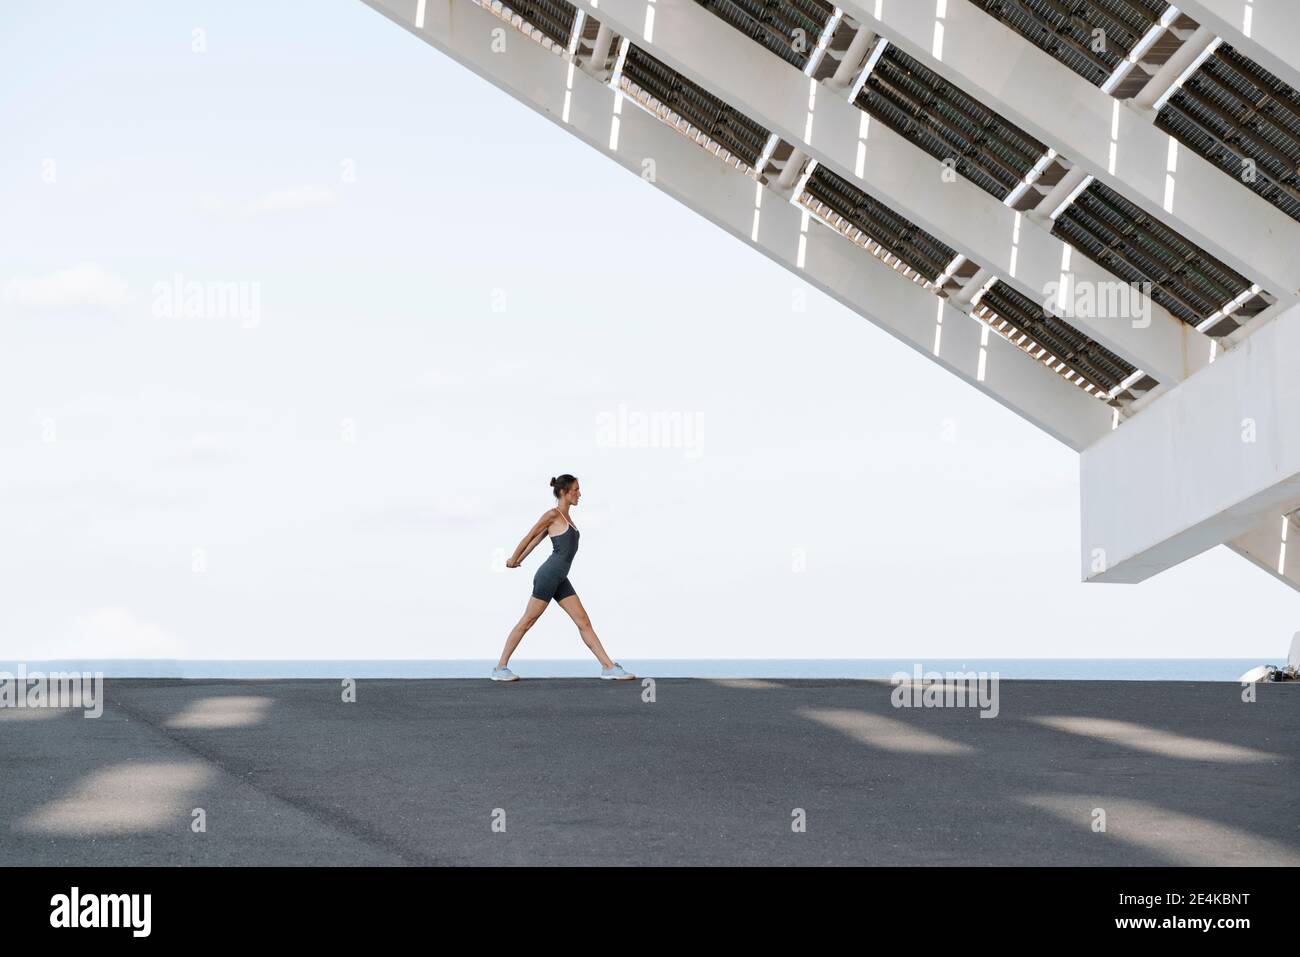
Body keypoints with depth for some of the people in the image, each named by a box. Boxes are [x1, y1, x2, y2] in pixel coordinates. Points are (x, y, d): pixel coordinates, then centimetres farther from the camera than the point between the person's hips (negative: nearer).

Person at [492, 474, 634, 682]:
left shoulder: (564, 517, 16)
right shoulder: (552, 515, -9)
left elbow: (536, 540, 23)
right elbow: (530, 537, -1)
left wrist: (518, 561, 28)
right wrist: (513, 560, 9)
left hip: (560, 580, 8)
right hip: (548, 577, -8)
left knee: (584, 621, 3)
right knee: (527, 622, -4)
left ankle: (608, 667, 1)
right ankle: (500, 668, 3)